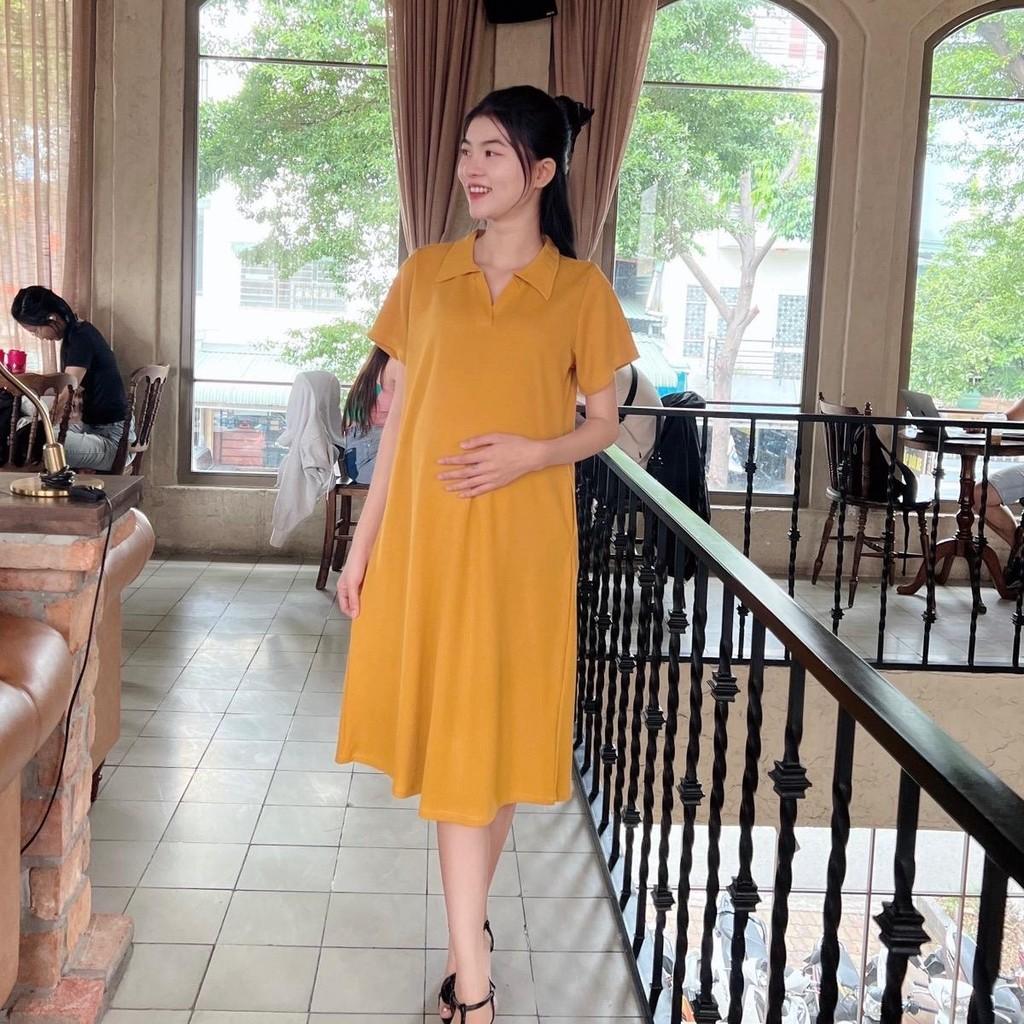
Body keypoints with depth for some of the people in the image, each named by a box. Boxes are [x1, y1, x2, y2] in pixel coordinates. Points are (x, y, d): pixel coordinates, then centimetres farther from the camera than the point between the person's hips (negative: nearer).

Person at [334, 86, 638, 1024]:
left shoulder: (580, 288, 0)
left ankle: (466, 934, 28)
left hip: (519, 540, -2)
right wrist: (363, 542, 6)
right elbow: (399, 416, 8)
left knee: (497, 732, 6)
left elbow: (604, 424, 5)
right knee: (449, 735, 3)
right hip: (425, 533, 2)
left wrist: (533, 453, -16)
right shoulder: (425, 275, 6)